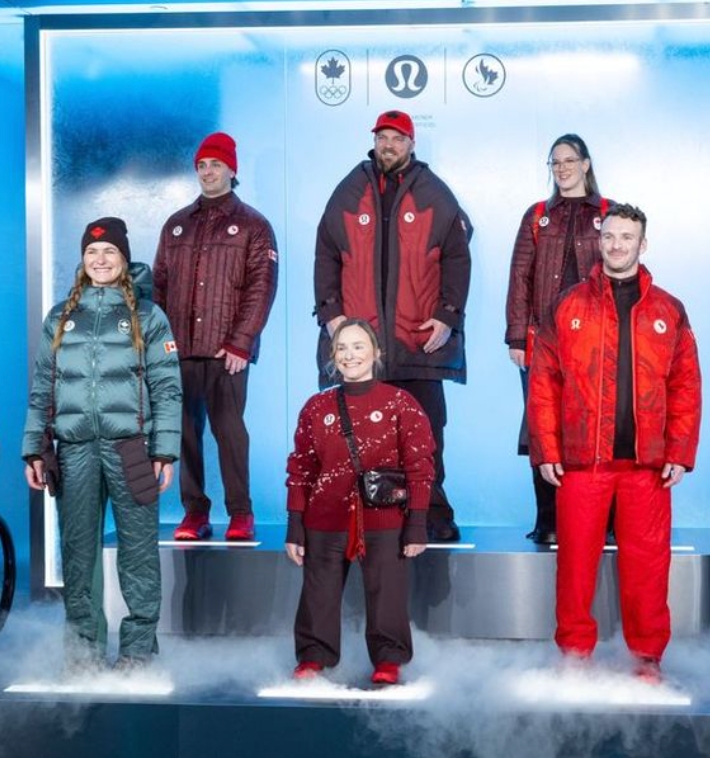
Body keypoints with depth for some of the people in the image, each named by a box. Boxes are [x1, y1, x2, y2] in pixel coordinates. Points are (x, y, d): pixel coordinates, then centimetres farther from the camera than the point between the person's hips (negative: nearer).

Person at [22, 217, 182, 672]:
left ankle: (138, 650, 4)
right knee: (78, 551, 5)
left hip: (130, 447, -3)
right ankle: (83, 649, 13)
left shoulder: (147, 317, 7)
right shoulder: (61, 318, 15)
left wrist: (165, 451, -8)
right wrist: (33, 450, 7)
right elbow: (42, 387, 15)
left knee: (139, 550, -3)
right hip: (75, 449, 3)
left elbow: (167, 387, 1)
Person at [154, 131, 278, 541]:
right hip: (179, 349, 4)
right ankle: (194, 512, 8)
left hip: (227, 350, -4)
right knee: (186, 430, 2)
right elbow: (160, 285, 16)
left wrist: (240, 342, -12)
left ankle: (240, 513, 1)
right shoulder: (177, 225, 17)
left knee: (229, 429, -7)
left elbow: (262, 287, -4)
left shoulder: (252, 225, 4)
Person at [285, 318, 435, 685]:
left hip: (383, 522, -2)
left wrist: (417, 523, -6)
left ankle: (389, 659, 17)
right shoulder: (316, 407, 9)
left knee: (386, 593, 1)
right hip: (325, 522, 3)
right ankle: (313, 656, 21)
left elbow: (419, 465, -2)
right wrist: (294, 526, 5)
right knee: (319, 593, 6)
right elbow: (300, 469, 10)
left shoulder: (400, 404, 0)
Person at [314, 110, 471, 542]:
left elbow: (457, 259, 4)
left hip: (421, 339, -1)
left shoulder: (435, 197, 6)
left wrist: (448, 316, -4)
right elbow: (327, 257, 11)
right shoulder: (348, 194, 10)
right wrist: (330, 311, 2)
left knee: (426, 429, 1)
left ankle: (434, 514, 9)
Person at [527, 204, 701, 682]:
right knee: (576, 558, 3)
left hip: (648, 462, 1)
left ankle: (648, 654, 15)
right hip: (581, 460, 0)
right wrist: (546, 450, -4)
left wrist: (680, 454, -3)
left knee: (647, 561, 4)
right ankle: (575, 650, 15)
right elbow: (544, 383, 3)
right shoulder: (569, 308, 6)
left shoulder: (668, 311, 8)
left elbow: (686, 386, 5)